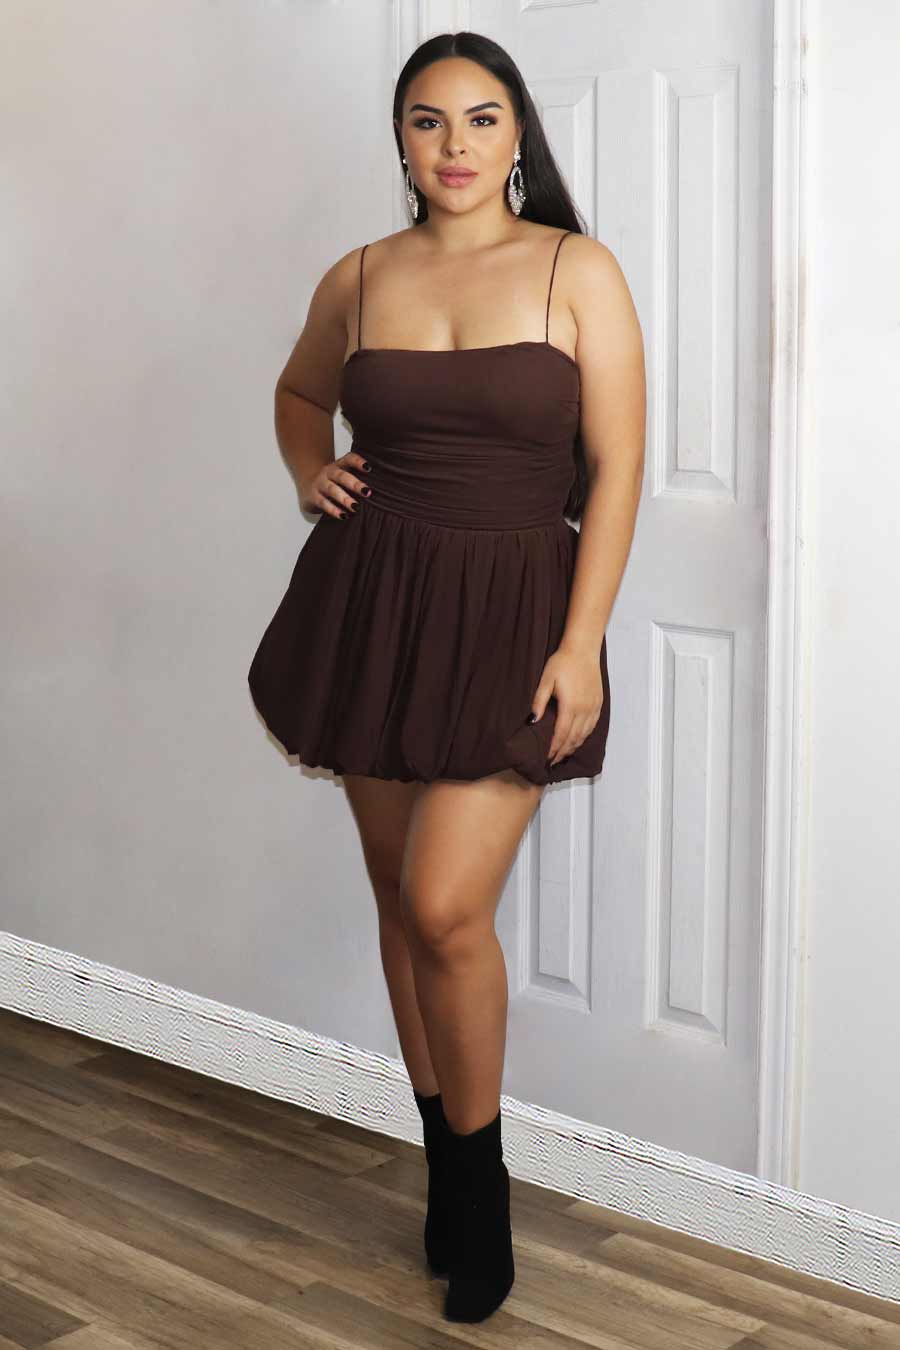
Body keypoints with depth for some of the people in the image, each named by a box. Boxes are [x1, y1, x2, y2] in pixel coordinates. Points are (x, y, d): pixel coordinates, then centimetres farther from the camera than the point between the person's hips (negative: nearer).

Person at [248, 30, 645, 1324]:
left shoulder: (579, 271, -4)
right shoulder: (357, 281, 6)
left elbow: (616, 466, -6)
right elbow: (299, 393, 27)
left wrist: (582, 644, -12)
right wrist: (309, 472, 6)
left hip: (513, 612, -4)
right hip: (372, 601, 4)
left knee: (446, 904, -13)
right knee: (402, 896, 10)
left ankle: (479, 1184, 11)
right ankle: (450, 1171, 28)